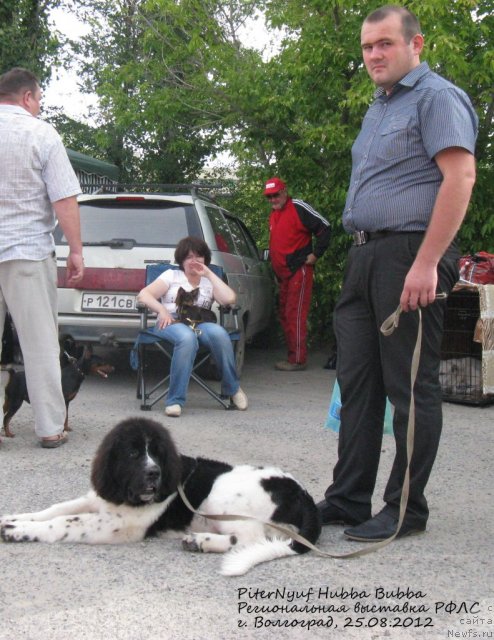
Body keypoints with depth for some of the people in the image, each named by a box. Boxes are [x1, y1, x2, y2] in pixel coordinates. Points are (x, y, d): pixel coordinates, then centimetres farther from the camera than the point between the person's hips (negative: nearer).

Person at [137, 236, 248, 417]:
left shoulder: (210, 282, 24)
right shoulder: (171, 276, 19)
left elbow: (229, 298, 2)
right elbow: (143, 295, 7)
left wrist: (208, 273, 8)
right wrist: (161, 310, -11)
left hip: (200, 324, 2)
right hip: (171, 323, -2)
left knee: (218, 333, -35)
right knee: (187, 337, -40)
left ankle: (232, 389, -16)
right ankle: (175, 400, -36)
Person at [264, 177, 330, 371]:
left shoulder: (298, 208, -8)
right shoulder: (273, 214, 18)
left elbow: (324, 228, -11)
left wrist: (315, 255, -12)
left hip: (299, 271, -9)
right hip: (282, 274, 9)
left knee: (296, 316, -12)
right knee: (284, 315, 11)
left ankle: (298, 360, -10)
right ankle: (292, 356, 19)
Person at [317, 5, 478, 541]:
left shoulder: (436, 97, -6)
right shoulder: (377, 109, 23)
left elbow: (460, 176, -17)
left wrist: (427, 262, -23)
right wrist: (360, 256, 19)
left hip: (409, 255, -9)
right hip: (364, 256, 10)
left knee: (410, 387, -3)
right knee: (357, 384, 11)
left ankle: (406, 510, 7)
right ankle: (348, 499, 19)